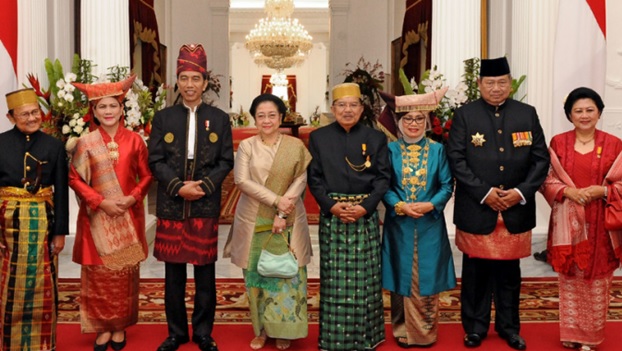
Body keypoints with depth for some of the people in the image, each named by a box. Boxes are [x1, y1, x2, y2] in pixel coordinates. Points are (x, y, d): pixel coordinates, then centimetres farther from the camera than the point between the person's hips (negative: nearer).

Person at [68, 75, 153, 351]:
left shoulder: (134, 140, 1)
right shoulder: (85, 143, -1)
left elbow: (146, 175, 4)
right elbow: (75, 179, -1)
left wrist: (133, 197, -12)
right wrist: (101, 202, -12)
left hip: (128, 217, 1)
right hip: (97, 218, 0)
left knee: (125, 273, 7)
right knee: (99, 274, 4)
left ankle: (120, 327, 21)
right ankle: (102, 327, 18)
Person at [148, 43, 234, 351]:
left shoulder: (219, 119, 5)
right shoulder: (163, 118, 6)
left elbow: (226, 161, 1)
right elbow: (155, 161, 0)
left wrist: (204, 186, -13)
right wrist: (178, 186, -14)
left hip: (206, 206, 0)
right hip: (171, 206, 1)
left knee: (205, 273, 7)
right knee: (174, 273, 9)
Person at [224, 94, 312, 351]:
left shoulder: (296, 146, 1)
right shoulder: (246, 146, 1)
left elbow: (301, 181, -4)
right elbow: (242, 180, -9)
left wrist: (282, 213, -14)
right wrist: (276, 200, -16)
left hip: (288, 221, 0)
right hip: (253, 221, 0)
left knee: (287, 273, 2)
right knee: (257, 274, 6)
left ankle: (283, 329, 17)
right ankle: (261, 329, 19)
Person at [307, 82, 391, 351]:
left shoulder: (376, 138, 5)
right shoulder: (318, 137, 5)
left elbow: (383, 177, 1)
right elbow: (314, 178, 2)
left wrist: (365, 207, -12)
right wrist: (332, 206, -12)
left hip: (366, 215, 0)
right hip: (331, 214, 0)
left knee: (364, 277, 5)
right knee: (334, 278, 3)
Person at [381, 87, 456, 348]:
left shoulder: (437, 150, 3)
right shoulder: (391, 150, 2)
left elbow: (447, 186, 0)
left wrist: (430, 205, -16)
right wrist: (399, 205, -17)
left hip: (430, 225, 0)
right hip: (398, 225, 0)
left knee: (426, 278, 6)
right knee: (401, 278, 7)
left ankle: (426, 332, 21)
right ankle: (403, 331, 21)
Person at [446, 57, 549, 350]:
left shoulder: (527, 114, 6)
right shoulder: (464, 115, -1)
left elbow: (541, 159, 4)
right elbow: (456, 159, -7)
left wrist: (521, 191, -10)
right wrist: (485, 192, -15)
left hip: (516, 210, 2)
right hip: (476, 210, -2)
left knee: (509, 272, 13)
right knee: (476, 273, 8)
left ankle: (509, 327, 29)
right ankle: (475, 327, 23)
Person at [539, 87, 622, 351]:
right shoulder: (558, 143, 3)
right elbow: (547, 181, 2)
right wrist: (568, 192, -14)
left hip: (600, 224, -1)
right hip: (568, 223, 1)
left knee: (596, 280, 6)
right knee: (569, 279, 9)